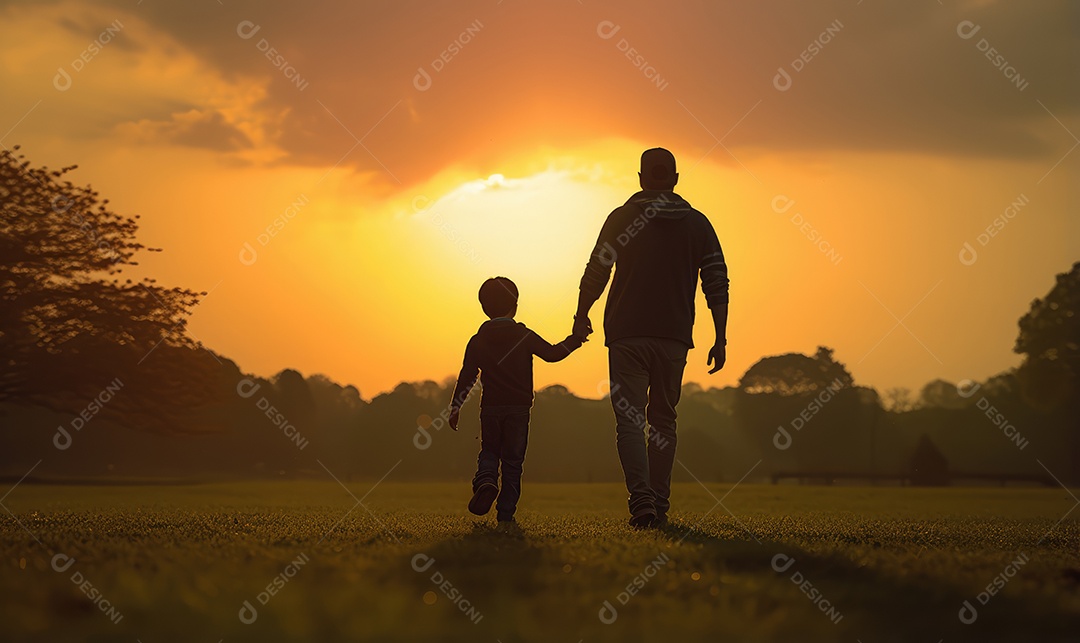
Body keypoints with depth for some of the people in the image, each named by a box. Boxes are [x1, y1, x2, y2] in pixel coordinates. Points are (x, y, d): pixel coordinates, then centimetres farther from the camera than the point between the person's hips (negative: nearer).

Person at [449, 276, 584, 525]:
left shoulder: (478, 341, 2)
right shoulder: (525, 337, -3)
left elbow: (467, 376, 1)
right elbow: (552, 353, 1)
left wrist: (455, 407, 8)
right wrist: (574, 340, 17)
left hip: (490, 408, 1)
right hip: (519, 408, -1)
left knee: (489, 451, 18)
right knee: (513, 460, 5)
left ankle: (485, 482, -15)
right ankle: (506, 513, 1)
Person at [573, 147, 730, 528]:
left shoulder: (622, 218, 1)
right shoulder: (698, 224, 7)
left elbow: (595, 273, 2)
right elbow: (717, 285, 1)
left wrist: (581, 317, 17)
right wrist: (720, 339, 5)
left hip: (627, 335, -2)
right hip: (674, 338, 2)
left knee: (629, 419, -2)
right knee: (663, 419, 14)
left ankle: (641, 497, -21)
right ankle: (660, 506, 14)